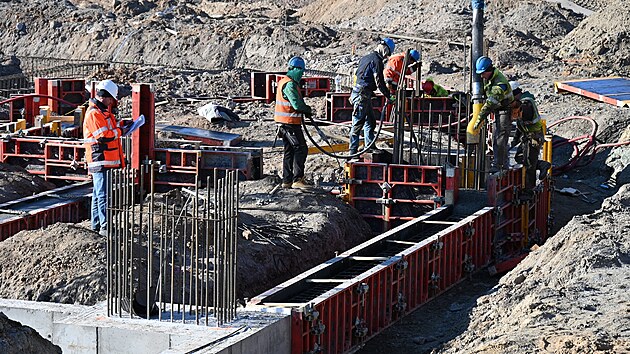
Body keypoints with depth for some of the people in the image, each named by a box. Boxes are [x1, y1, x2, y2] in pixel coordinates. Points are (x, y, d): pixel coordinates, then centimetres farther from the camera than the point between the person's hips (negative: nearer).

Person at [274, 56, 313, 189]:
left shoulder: (284, 81, 16)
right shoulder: (290, 84, -18)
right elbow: (297, 104, -23)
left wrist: (305, 109, 4)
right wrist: (308, 109, -5)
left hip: (283, 123, 10)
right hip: (290, 123, -10)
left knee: (289, 151, 14)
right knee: (301, 149, -9)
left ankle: (287, 180, 16)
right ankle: (297, 179, -11)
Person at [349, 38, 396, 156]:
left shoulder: (366, 58, 17)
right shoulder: (377, 60, -12)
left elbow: (357, 75, 24)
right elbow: (379, 82, -16)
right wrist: (388, 96, -9)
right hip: (362, 95, -10)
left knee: (370, 121, 17)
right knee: (358, 124, -8)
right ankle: (353, 152, -7)